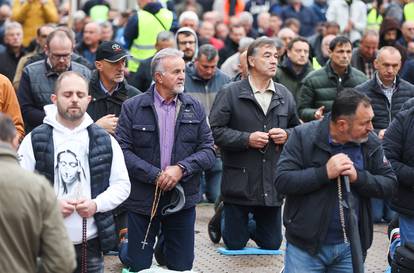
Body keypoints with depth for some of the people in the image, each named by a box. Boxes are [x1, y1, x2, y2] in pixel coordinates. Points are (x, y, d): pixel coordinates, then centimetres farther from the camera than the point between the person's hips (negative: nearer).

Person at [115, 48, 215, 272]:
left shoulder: (194, 108, 4)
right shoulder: (132, 108, -4)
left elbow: (208, 151, 1)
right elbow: (122, 150, -10)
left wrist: (181, 169, -16)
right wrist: (155, 176, -18)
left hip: (182, 200, 2)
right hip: (142, 199, -2)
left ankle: (163, 249, 41)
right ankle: (126, 250, 39)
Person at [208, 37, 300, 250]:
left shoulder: (285, 96, 9)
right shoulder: (230, 93, -6)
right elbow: (215, 130, -11)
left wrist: (286, 135, -2)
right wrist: (247, 139, -19)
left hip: (273, 183, 4)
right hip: (239, 182, -4)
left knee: (271, 244, 11)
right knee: (235, 244, 6)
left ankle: (247, 226, 42)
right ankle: (220, 219, 38)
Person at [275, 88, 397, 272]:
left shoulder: (371, 142, 1)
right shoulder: (303, 136, -10)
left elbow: (389, 184, -1)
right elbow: (282, 181, -15)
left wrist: (357, 177, -18)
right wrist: (325, 173, -24)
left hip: (350, 247, 3)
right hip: (305, 246, -3)